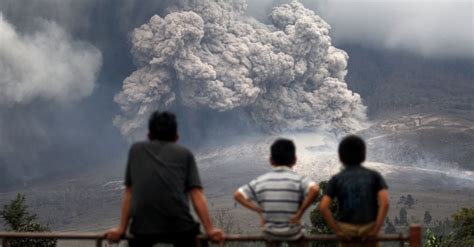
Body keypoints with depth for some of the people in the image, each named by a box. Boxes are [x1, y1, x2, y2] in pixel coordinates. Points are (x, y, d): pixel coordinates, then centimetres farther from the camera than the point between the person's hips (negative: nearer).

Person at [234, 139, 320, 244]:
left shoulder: (260, 181, -2)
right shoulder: (298, 180, -11)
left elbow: (238, 195, -1)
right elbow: (314, 189, -29)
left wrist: (259, 210, -1)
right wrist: (300, 212, -18)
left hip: (270, 234, 2)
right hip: (292, 234, -2)